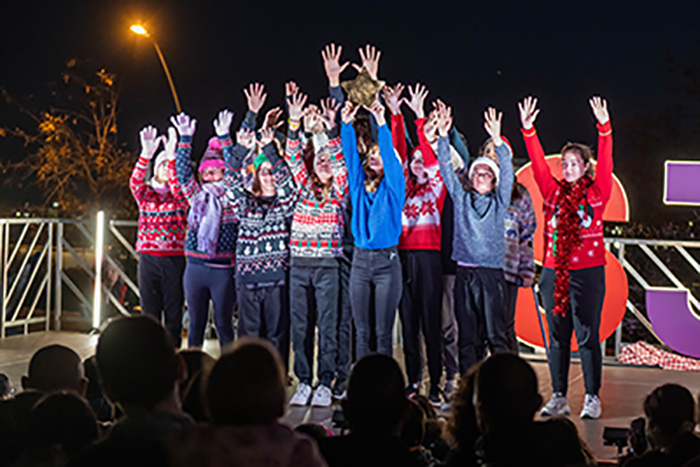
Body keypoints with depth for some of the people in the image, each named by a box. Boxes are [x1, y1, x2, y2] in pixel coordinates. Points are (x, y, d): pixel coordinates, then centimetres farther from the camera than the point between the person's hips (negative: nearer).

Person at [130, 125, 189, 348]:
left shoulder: (180, 196, 6)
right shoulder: (145, 194, 9)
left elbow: (178, 182, -16)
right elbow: (135, 182, -12)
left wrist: (173, 156, -32)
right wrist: (146, 154, -29)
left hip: (174, 260, -1)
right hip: (148, 258, 1)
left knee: (174, 313, 1)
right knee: (150, 313, 2)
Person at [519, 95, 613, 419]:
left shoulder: (596, 193, 2)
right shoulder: (553, 191, 9)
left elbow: (605, 164, -9)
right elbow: (538, 163, 4)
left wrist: (604, 129, -21)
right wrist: (528, 130, -6)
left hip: (588, 273, -3)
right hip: (554, 273, 3)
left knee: (587, 335, -1)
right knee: (557, 337, 8)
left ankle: (592, 398, 5)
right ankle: (559, 396, 15)